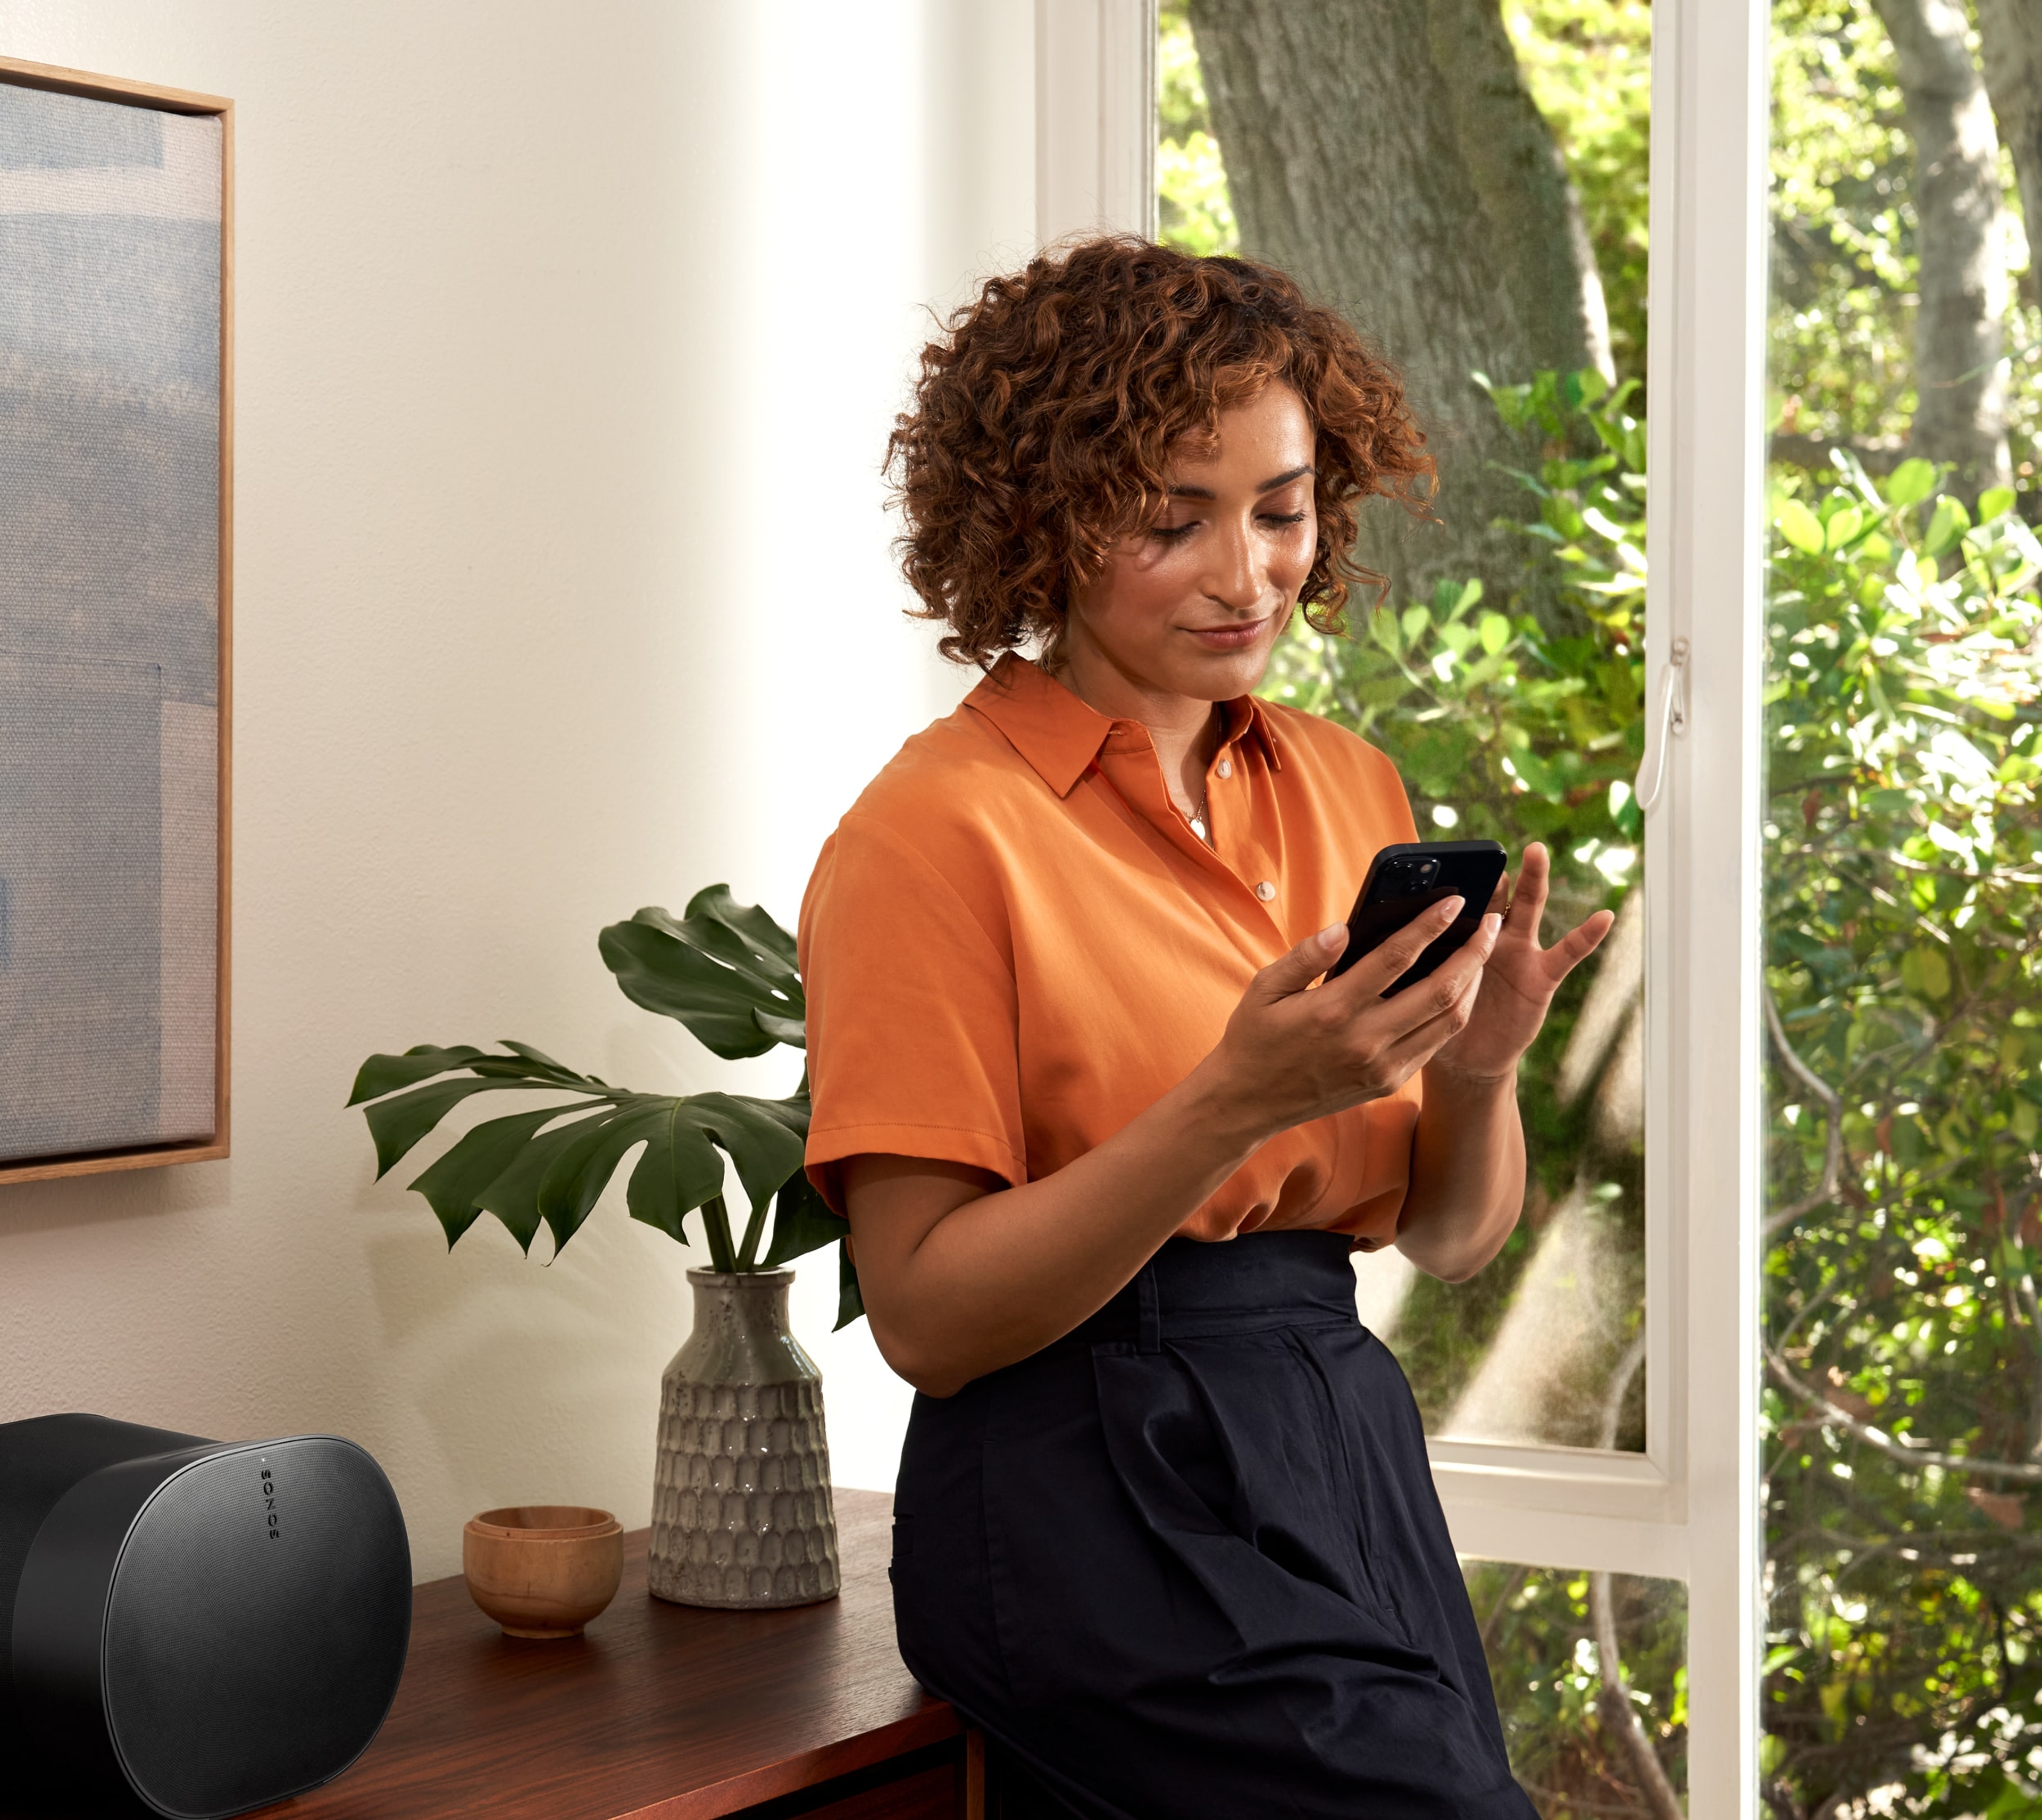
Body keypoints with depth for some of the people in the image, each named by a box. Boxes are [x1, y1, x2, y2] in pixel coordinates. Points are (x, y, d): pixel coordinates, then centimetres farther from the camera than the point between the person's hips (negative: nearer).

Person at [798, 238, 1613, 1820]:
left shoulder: (1347, 787, 10)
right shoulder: (938, 831, -10)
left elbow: (1453, 1238, 14)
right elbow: (927, 1313, -13)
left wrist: (1477, 1072, -8)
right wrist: (1238, 1103, -23)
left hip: (1354, 1450, 7)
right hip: (1105, 1501, -7)